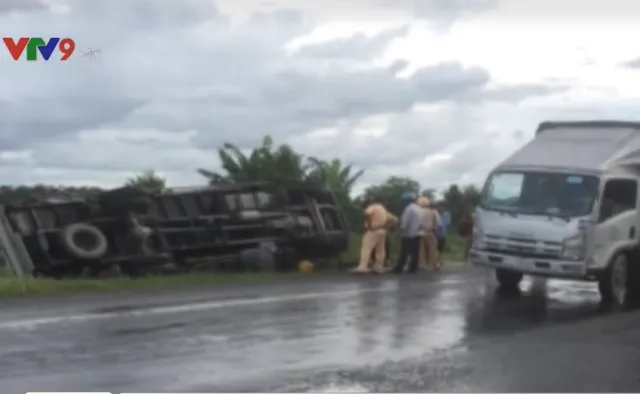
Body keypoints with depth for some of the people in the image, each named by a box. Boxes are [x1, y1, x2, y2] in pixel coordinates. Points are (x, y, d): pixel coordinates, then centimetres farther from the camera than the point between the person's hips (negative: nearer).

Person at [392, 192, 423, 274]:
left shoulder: (409, 208, -15)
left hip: (408, 234, -8)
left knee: (404, 253, -6)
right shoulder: (419, 209, 13)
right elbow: (421, 222, 15)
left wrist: (401, 229, -8)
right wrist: (419, 229, 18)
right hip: (417, 234, 8)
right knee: (415, 252, 5)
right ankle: (413, 268, 6)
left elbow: (405, 222, -17)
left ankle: (399, 268, -4)